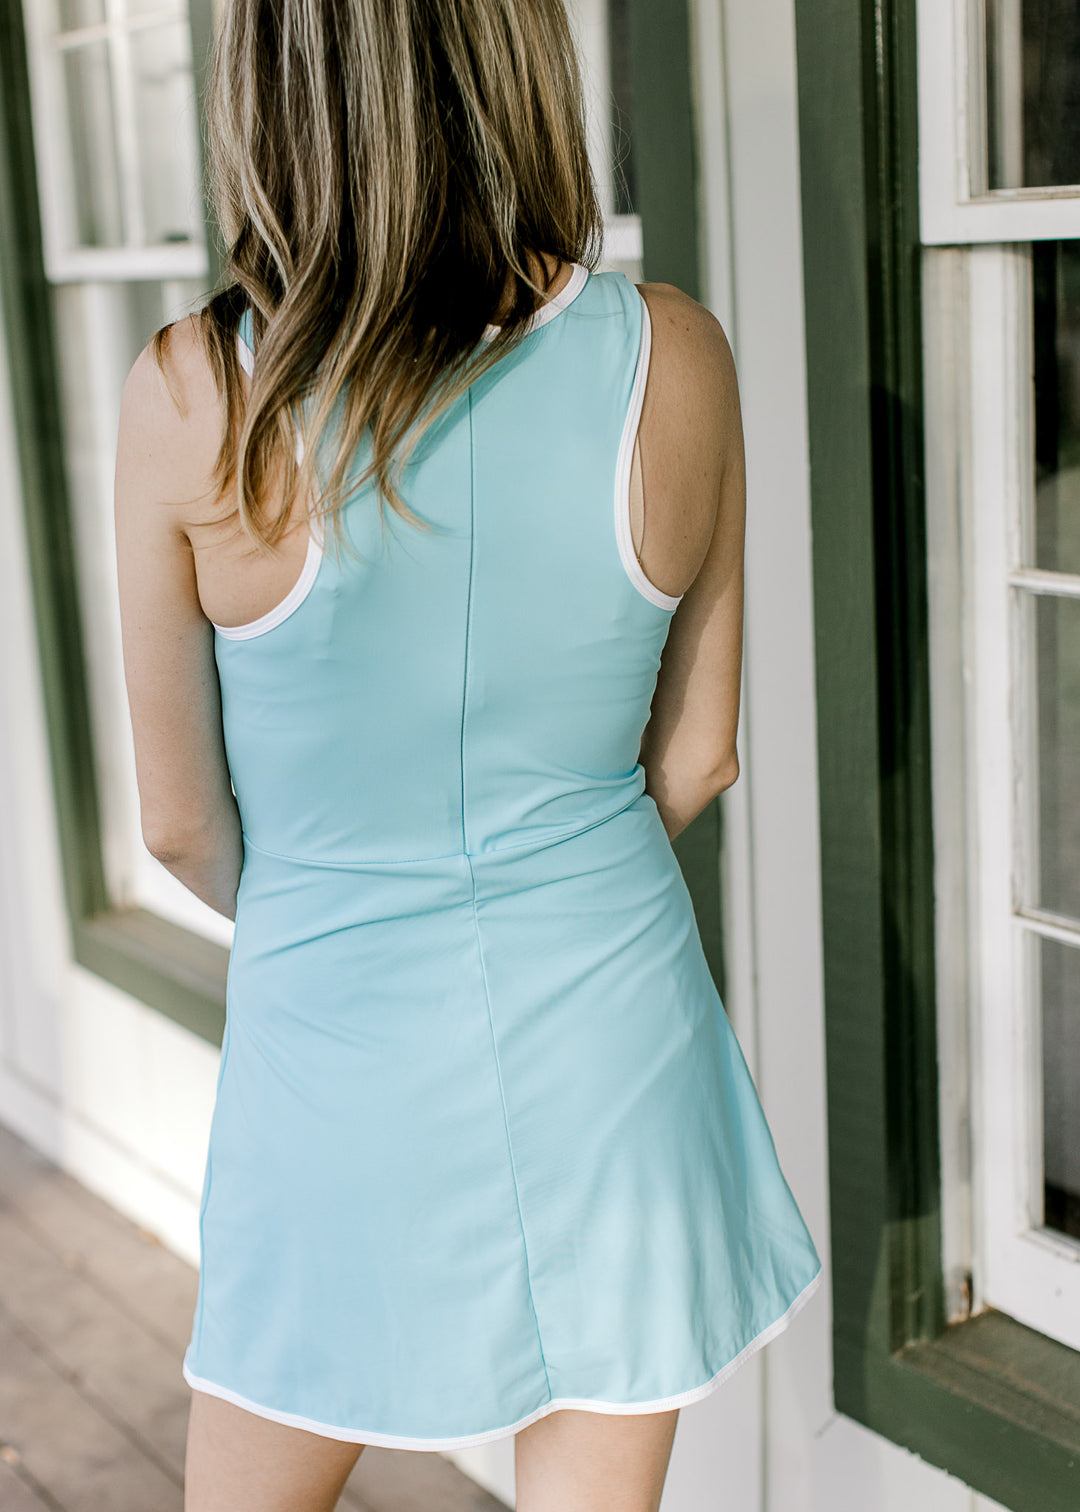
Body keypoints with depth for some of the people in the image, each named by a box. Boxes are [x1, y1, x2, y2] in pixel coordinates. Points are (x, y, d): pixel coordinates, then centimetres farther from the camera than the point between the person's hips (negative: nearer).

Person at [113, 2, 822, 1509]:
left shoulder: (190, 397, -17)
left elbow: (181, 823, -6)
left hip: (340, 1051, -1)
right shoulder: (676, 357, -12)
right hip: (615, 1034, 2)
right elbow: (699, 758, 0)